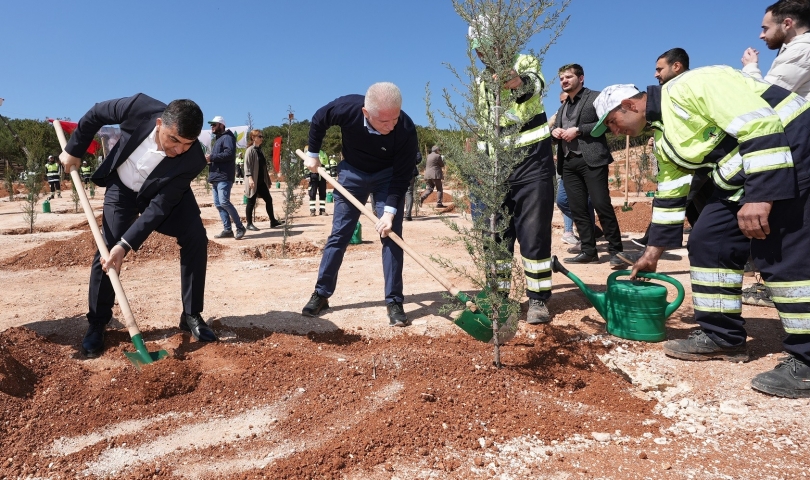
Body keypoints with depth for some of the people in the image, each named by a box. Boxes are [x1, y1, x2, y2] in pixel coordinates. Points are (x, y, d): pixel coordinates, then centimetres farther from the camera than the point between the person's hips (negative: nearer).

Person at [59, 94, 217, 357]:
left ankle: (191, 315, -4)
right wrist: (74, 149, -2)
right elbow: (96, 114, -11)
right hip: (122, 186, 1)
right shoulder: (140, 108, -34)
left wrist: (126, 245, -36)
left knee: (196, 239, -17)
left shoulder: (192, 160, -36)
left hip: (164, 193, 0)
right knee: (107, 249, -7)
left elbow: (159, 207, -32)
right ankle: (97, 323, 9)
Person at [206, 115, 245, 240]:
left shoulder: (227, 137, -5)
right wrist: (209, 160, 11)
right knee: (218, 204, 5)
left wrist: (212, 157, -16)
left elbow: (229, 153, -20)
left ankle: (240, 227, -10)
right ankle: (227, 229, 7)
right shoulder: (218, 140, 27)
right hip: (216, 177, 10)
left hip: (224, 177, -10)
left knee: (224, 202, -18)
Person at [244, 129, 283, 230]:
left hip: (261, 181, 8)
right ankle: (249, 224, 6)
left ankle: (273, 221, 14)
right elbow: (247, 165, -16)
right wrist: (250, 178, -26)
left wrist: (267, 180, 20)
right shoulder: (250, 150, -9)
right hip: (254, 181, -8)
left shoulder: (259, 150, 16)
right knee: (251, 202, -2)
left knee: (269, 199, 8)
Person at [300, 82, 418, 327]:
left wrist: (390, 211, -32)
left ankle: (394, 302, -1)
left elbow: (402, 175, -24)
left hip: (388, 176, -1)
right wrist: (313, 154, 1)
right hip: (352, 172, 1)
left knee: (391, 235, -9)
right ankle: (321, 294, 15)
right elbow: (318, 120, -7)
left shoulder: (406, 130, -33)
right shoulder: (346, 108, -30)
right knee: (339, 233, 4)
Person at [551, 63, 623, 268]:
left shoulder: (595, 97, 3)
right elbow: (555, 127, 26)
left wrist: (578, 130, -15)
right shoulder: (563, 107, 24)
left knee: (602, 205, -9)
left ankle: (616, 251, -1)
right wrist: (554, 131, 2)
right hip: (568, 162, 7)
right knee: (578, 209, 4)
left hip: (591, 159, -6)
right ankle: (588, 251, 10)